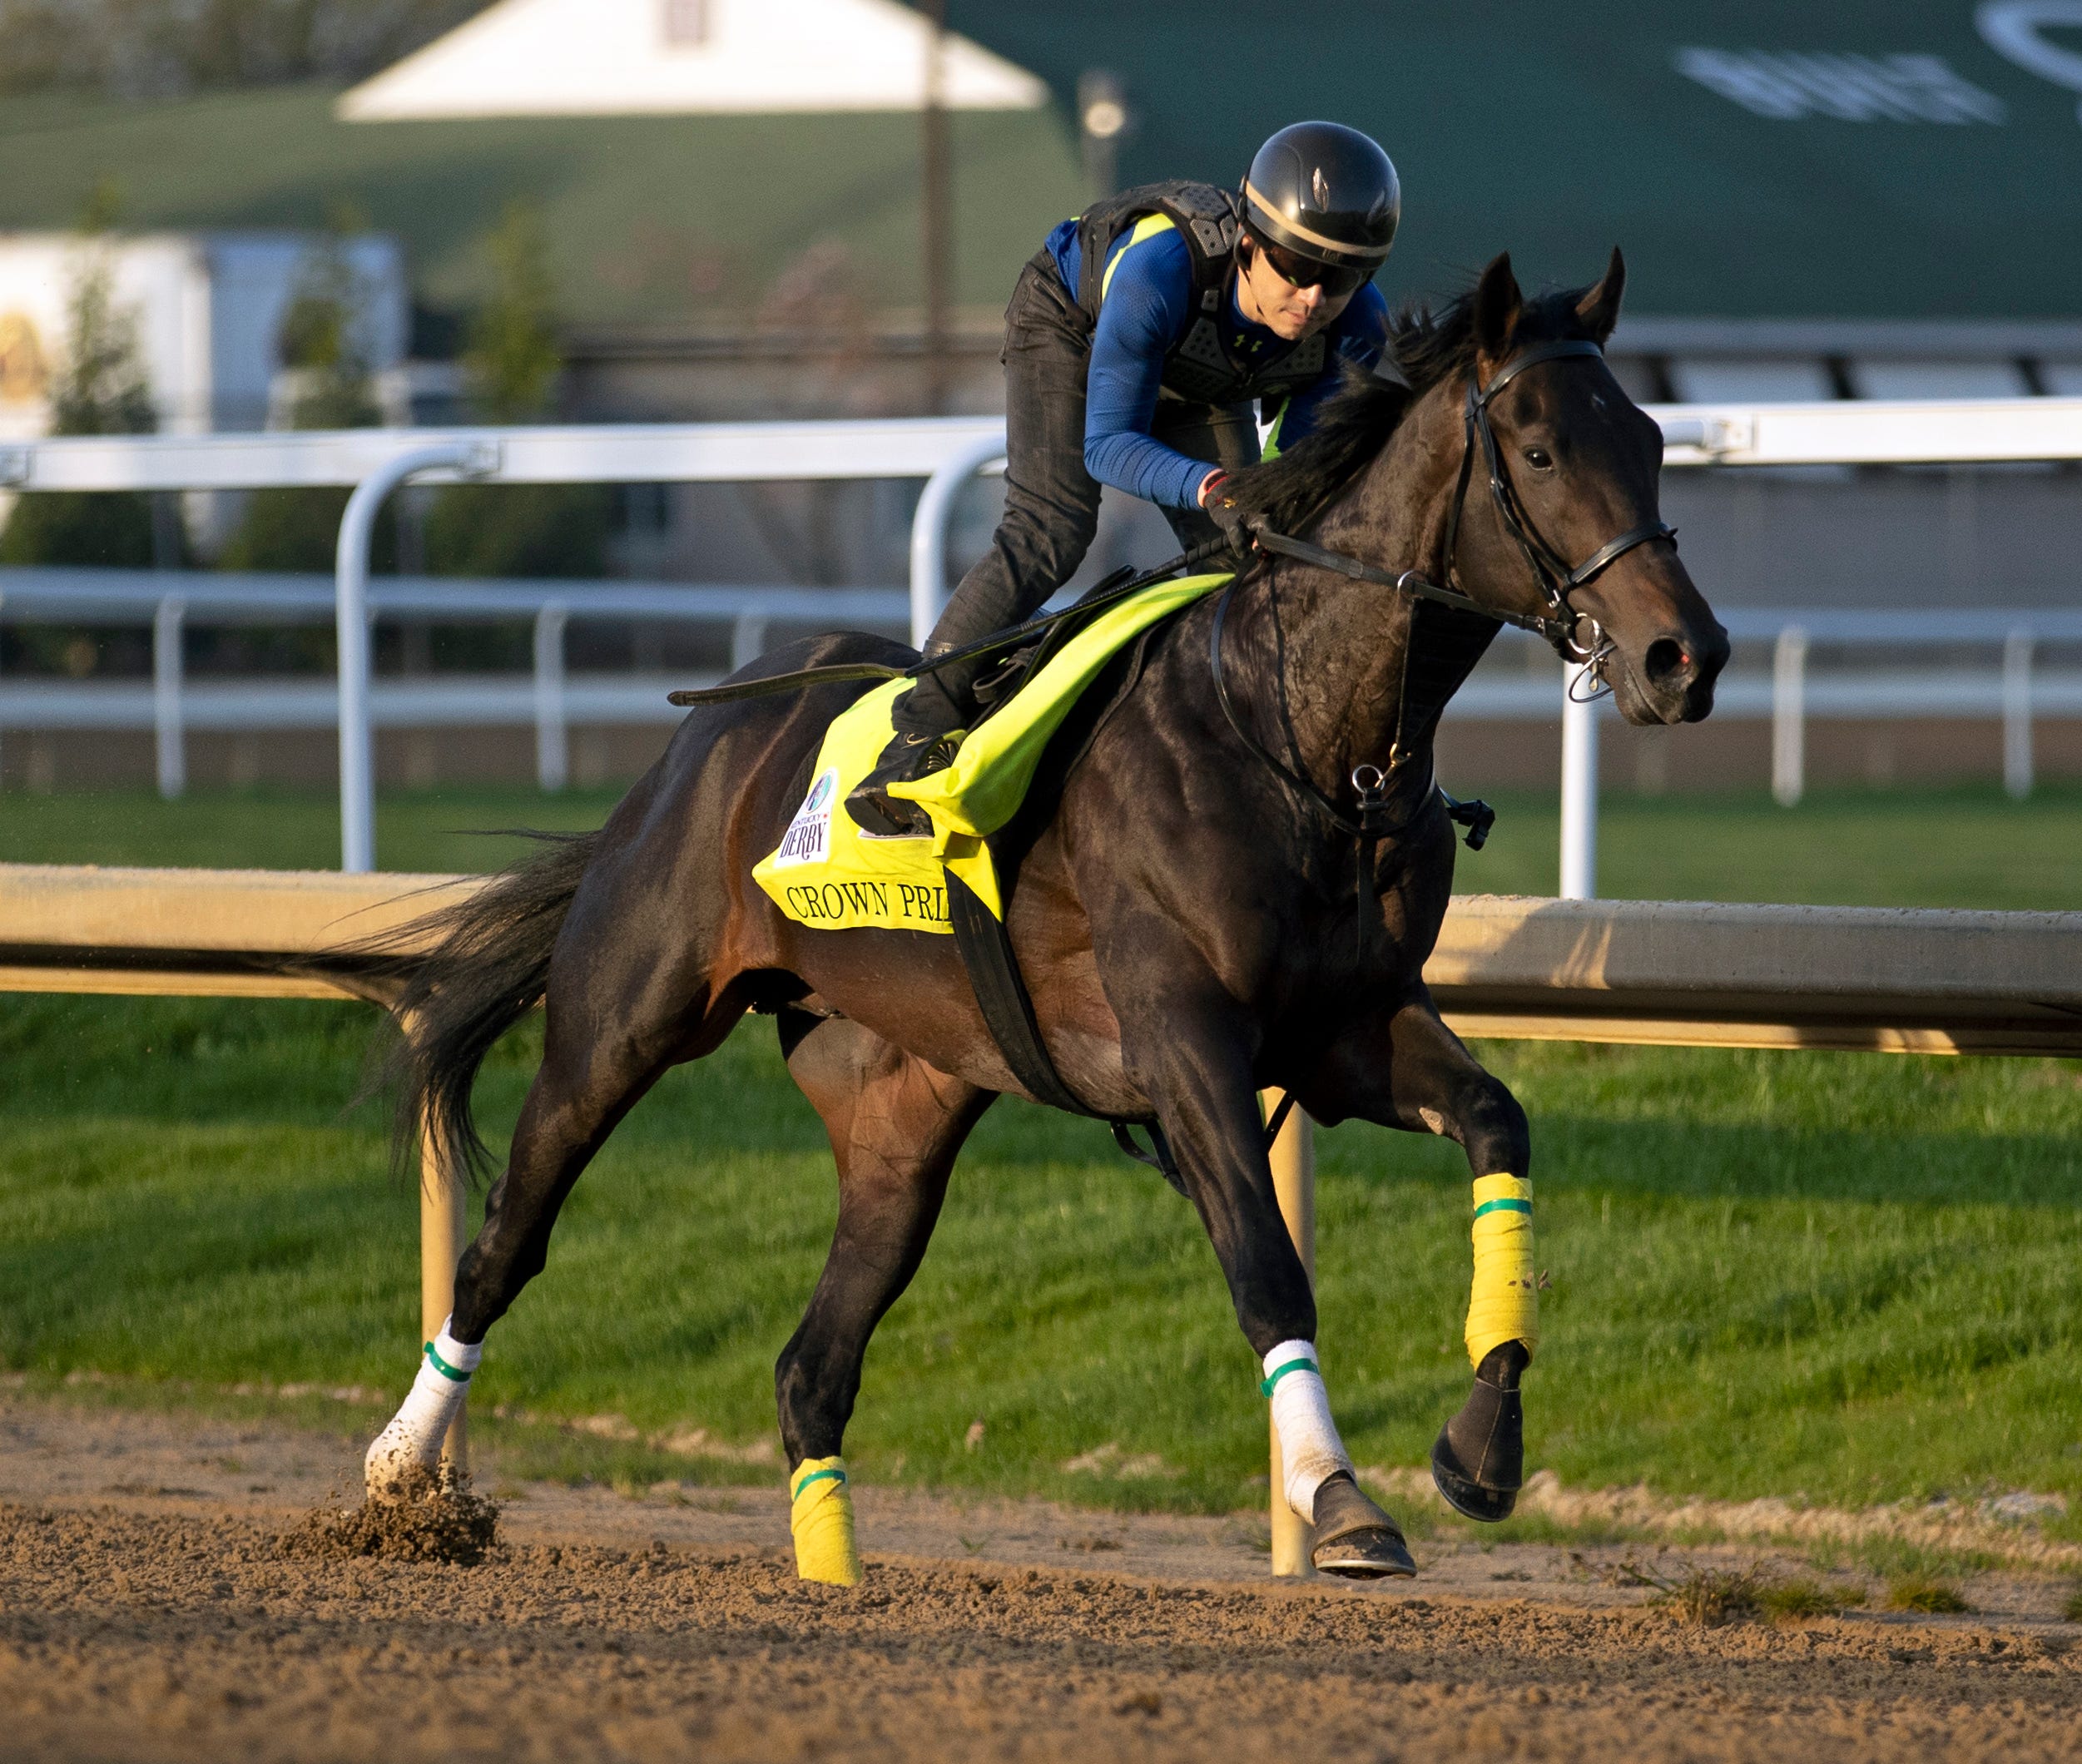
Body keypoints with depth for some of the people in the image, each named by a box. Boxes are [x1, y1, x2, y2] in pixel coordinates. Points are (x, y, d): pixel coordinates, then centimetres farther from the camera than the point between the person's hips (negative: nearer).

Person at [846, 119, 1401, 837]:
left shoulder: (1358, 328, -33)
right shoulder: (1157, 271, -47)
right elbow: (1108, 442, -41)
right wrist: (1210, 487, -59)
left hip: (1202, 388, 5)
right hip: (1069, 324, -5)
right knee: (1052, 532, -23)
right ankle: (920, 737, -24)